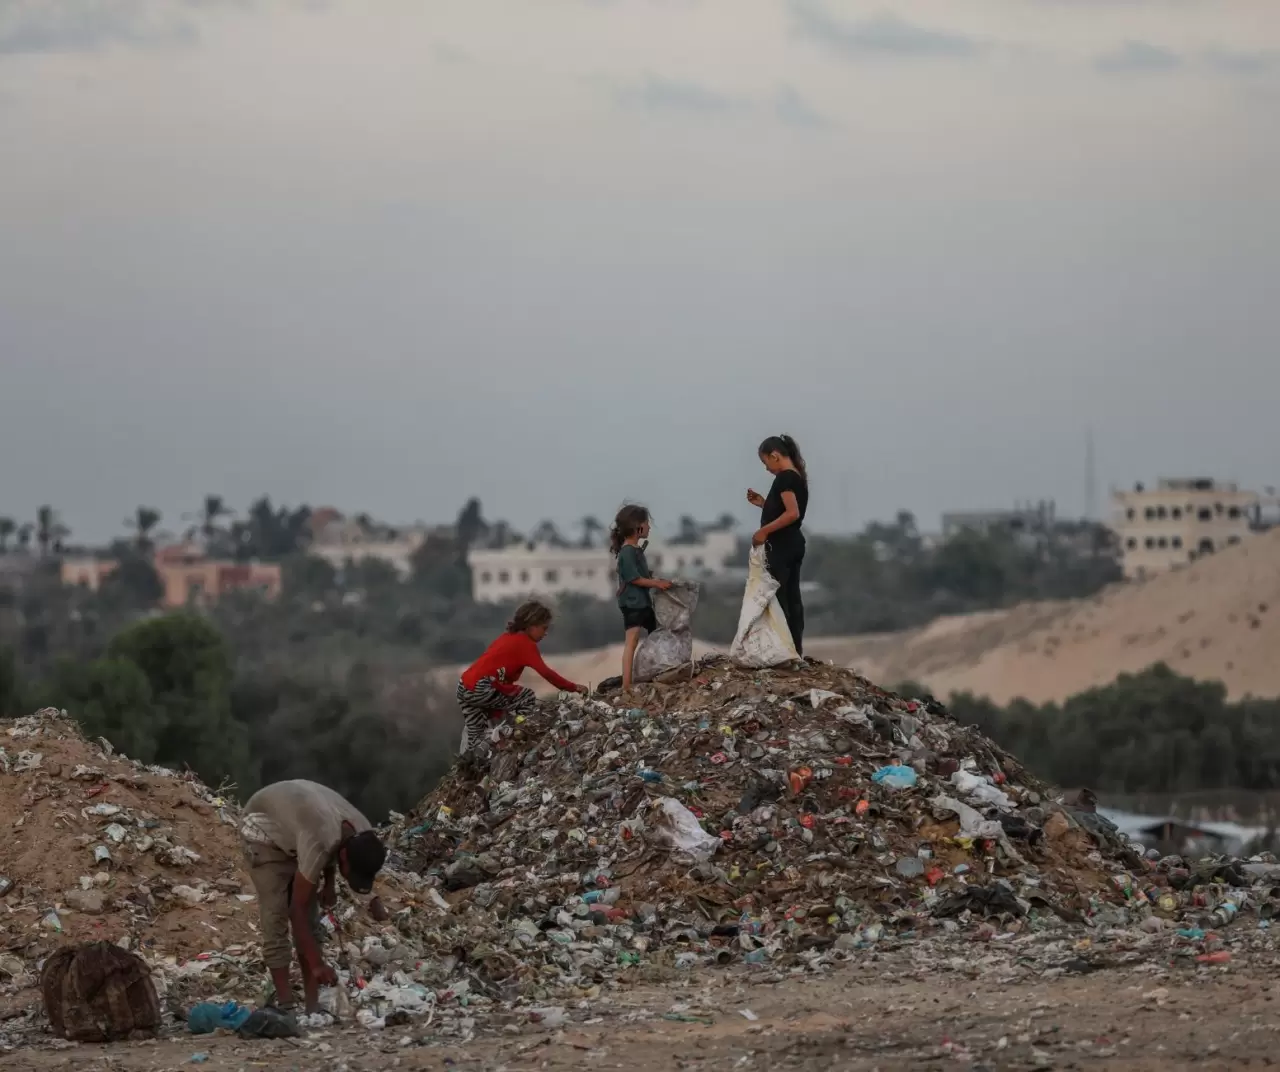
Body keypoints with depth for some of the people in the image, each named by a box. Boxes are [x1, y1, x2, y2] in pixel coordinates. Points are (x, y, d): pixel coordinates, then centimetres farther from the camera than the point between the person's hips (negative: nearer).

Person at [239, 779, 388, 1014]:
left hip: (292, 826, 7)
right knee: (276, 919, -16)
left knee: (310, 920, 0)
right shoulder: (318, 842, -42)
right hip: (264, 829, -7)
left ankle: (313, 1005, 1)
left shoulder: (362, 834, -20)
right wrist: (317, 965, -32)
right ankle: (286, 1006, -15)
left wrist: (329, 884, 3)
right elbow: (297, 908, -35)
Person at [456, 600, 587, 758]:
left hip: (464, 687, 9)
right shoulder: (525, 643, -5)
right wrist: (573, 688, -7)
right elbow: (546, 672, -12)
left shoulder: (508, 638, 21)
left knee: (473, 739, 18)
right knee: (527, 697, 3)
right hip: (480, 690, -9)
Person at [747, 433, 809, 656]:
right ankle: (795, 651, 8)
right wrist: (764, 503, 14)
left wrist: (764, 531, -21)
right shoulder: (798, 477, 15)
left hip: (781, 546, -10)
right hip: (794, 544, 10)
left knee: (775, 597, -8)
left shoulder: (784, 478, -15)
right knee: (792, 598, 8)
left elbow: (792, 513, -25)